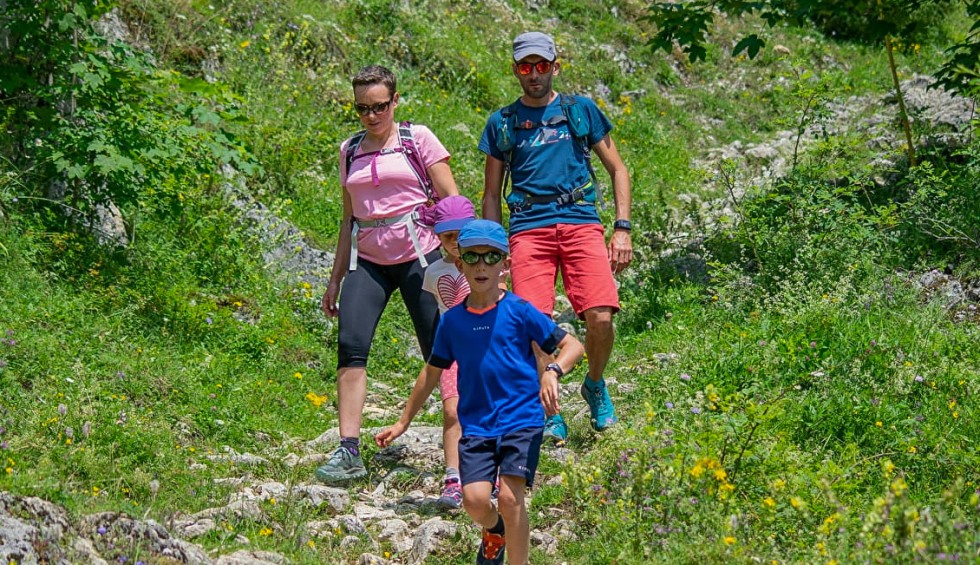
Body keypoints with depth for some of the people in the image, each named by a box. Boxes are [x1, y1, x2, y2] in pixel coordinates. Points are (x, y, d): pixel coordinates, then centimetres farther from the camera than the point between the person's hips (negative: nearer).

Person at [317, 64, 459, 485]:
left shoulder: (417, 139, 2)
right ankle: (348, 451, -17)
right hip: (367, 261, 3)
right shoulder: (350, 151, 14)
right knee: (351, 344, -16)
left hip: (419, 255, -3)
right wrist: (336, 278, 19)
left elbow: (450, 200, 1)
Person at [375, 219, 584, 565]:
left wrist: (552, 372, -23)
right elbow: (432, 372, 18)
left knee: (510, 497, -18)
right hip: (476, 424, 3)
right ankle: (494, 531, 23)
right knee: (475, 499, -14)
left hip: (521, 419, -3)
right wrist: (403, 422, 22)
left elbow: (573, 346, -2)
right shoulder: (452, 320, 7)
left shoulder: (519, 311, -3)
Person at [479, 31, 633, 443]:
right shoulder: (502, 123, 14)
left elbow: (617, 170, 15)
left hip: (581, 223, 0)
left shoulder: (581, 111, 13)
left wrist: (622, 229, 5)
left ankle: (595, 385, 16)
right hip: (529, 229, 1)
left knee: (600, 317, -16)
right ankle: (549, 413, 6)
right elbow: (491, 195, 20)